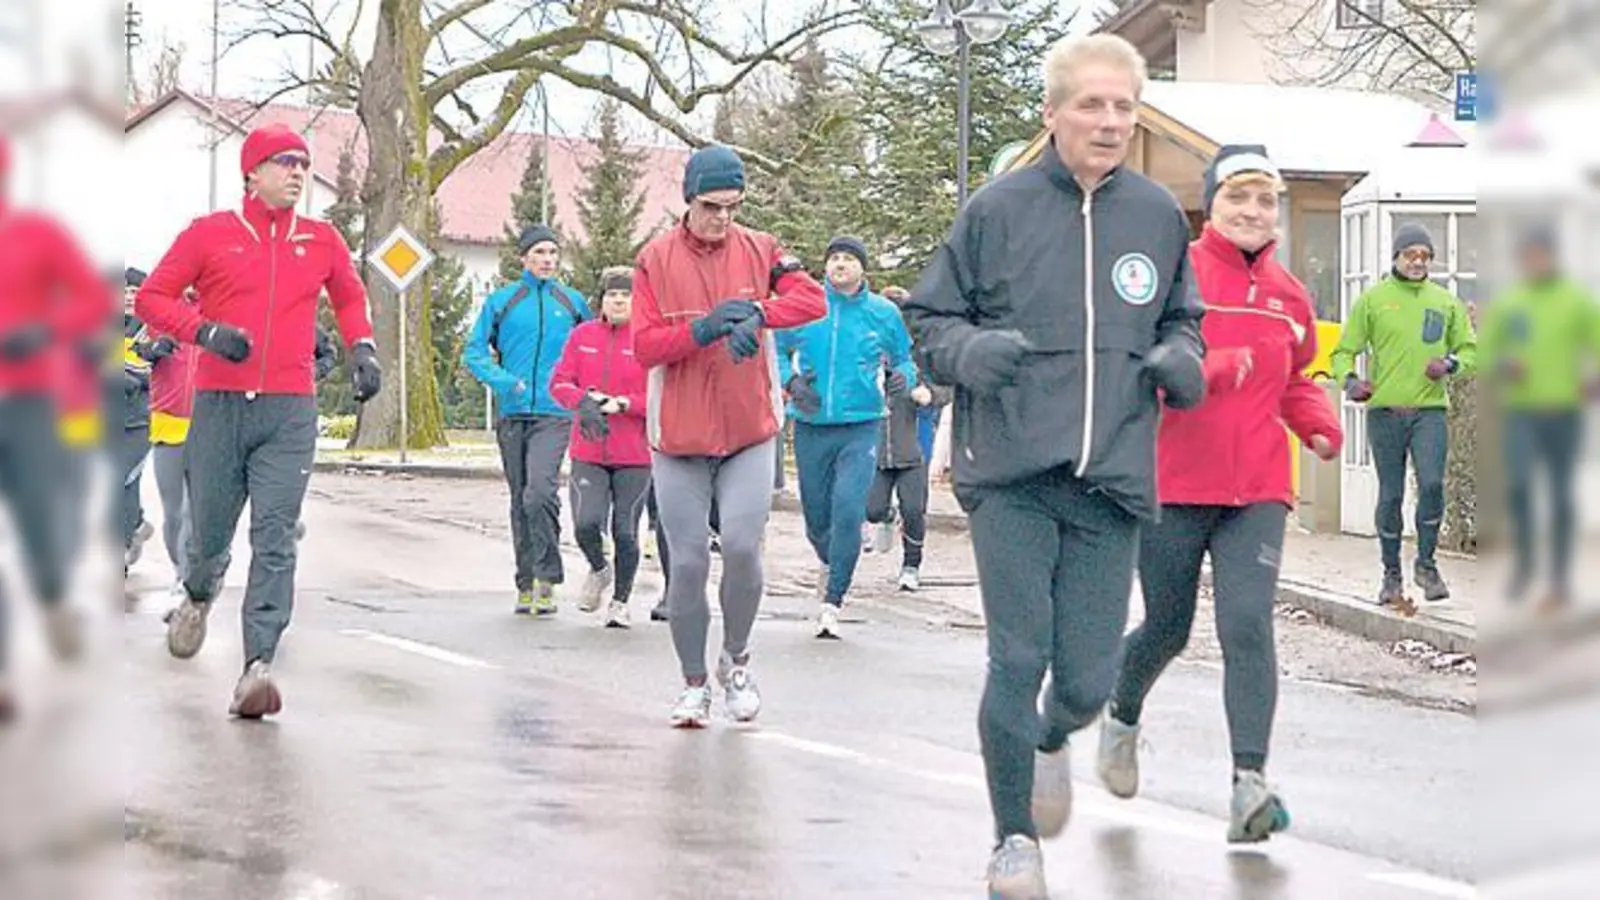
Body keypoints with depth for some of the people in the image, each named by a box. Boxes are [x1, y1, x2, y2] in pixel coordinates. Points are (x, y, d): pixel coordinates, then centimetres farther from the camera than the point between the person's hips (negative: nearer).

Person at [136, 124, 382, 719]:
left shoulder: (322, 241, 12)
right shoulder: (210, 234, 5)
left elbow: (350, 298, 29)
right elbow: (152, 297, 7)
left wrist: (362, 349, 11)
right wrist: (204, 331, -9)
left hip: (290, 409, 1)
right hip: (218, 404, 0)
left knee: (275, 538, -12)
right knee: (210, 531, 8)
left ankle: (258, 665, -19)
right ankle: (199, 595, 45)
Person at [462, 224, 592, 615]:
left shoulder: (572, 302, 8)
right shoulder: (501, 301, 6)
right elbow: (474, 352, 5)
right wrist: (504, 381, -11)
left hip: (555, 413, -2)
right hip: (512, 414, 2)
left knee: (540, 492, -21)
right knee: (520, 500, 8)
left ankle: (547, 578, -12)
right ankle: (526, 585, 17)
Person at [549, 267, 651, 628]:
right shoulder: (583, 335, 7)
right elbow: (559, 383, 5)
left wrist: (623, 404, -18)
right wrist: (584, 401, -14)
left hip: (634, 456, -2)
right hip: (588, 454, 2)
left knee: (625, 533, 3)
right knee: (586, 524, -13)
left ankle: (620, 601, 24)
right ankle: (598, 570, 20)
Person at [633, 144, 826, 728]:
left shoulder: (759, 250, 3)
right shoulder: (656, 259, -1)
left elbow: (813, 299, -10)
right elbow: (644, 346, -7)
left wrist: (758, 314, -27)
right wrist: (702, 329, -23)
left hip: (750, 433, 0)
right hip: (678, 438, 0)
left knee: (742, 548, -13)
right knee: (688, 563, 0)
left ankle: (735, 661, 13)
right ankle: (694, 684, 16)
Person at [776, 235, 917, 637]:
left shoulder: (883, 313, 2)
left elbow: (904, 360, 14)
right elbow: (776, 349, 11)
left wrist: (903, 378, -9)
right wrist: (790, 381, -8)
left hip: (861, 427, -2)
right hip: (811, 427, 2)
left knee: (848, 510, -18)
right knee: (816, 517, 11)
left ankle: (832, 601, -10)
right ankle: (831, 564, 45)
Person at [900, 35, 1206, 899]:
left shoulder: (1160, 214, 8)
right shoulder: (998, 208, -1)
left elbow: (1180, 318, 23)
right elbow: (928, 317, 7)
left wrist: (1181, 360, 1)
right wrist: (971, 350, -14)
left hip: (1113, 479, 3)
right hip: (1011, 476, -3)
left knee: (1087, 678, 4)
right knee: (1017, 661, -5)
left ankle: (1052, 741, 41)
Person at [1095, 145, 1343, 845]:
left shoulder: (1289, 297, 11)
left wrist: (1320, 425, 5)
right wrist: (1217, 367, -26)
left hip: (1256, 491, 3)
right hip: (1170, 485, -3)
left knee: (1248, 626, -12)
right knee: (1167, 629, 10)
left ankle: (1249, 782, -18)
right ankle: (1122, 717, 41)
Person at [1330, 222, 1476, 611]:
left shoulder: (1446, 302, 12)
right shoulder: (1372, 300, 5)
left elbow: (1469, 349, 17)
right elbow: (1344, 351, 5)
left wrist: (1451, 364, -6)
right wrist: (1349, 380, -16)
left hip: (1430, 409, 1)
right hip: (1385, 410, -1)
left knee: (1432, 484, -16)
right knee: (1390, 495, 3)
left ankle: (1426, 564, 1)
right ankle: (1392, 574, 15)